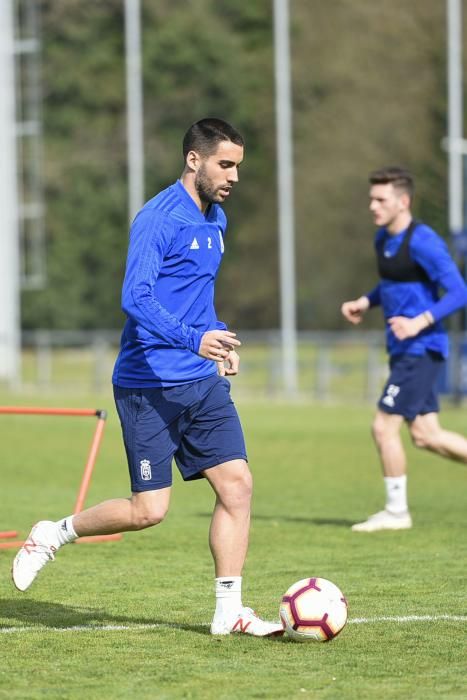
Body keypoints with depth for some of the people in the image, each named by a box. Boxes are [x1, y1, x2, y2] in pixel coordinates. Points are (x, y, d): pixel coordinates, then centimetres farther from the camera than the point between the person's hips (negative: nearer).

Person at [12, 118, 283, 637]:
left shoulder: (215, 221, 13)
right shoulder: (158, 219, -15)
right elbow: (135, 298, -27)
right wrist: (193, 338, -38)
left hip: (203, 382, 8)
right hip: (149, 384, -8)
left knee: (237, 483, -4)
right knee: (148, 510, -7)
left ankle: (229, 611, 3)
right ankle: (54, 534, 18)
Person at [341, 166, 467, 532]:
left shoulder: (423, 242, -18)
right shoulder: (383, 239, 11)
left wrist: (420, 322, -29)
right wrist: (366, 302, 11)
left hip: (421, 349, -9)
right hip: (404, 350, 9)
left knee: (384, 426, -7)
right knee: (426, 435, 8)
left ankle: (396, 512, 4)